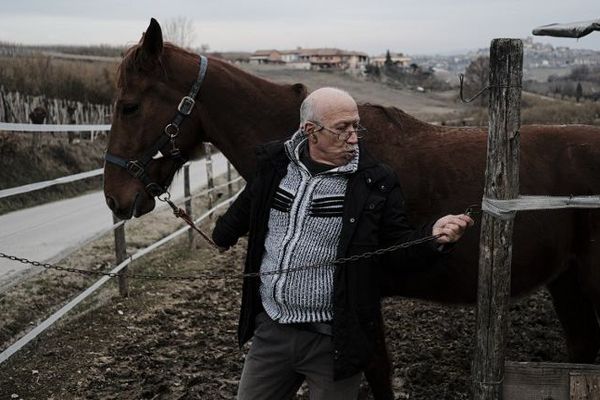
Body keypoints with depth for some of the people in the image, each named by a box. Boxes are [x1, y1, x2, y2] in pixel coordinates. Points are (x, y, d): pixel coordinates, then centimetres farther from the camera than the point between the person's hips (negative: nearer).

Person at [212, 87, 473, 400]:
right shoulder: (274, 165, 0)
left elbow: (397, 250, -6)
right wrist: (224, 235, 37)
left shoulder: (376, 183, -10)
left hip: (333, 340, -3)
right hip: (270, 329, 4)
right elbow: (245, 210, 20)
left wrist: (433, 237, -25)